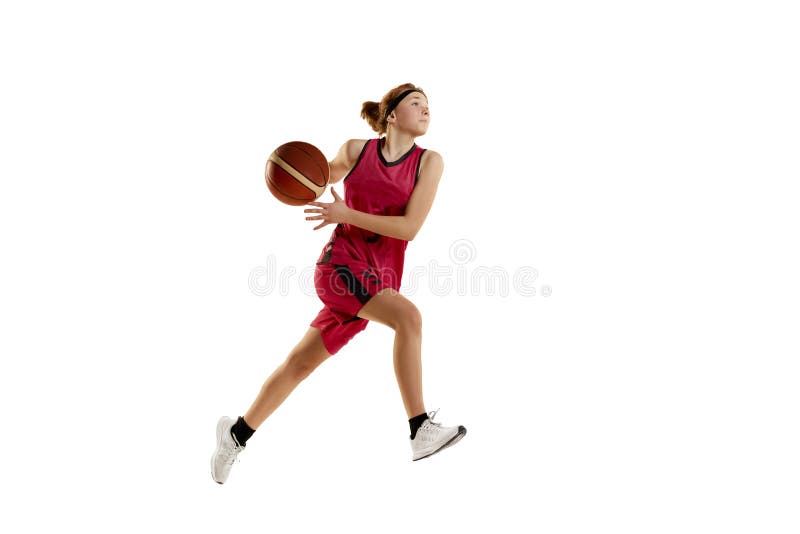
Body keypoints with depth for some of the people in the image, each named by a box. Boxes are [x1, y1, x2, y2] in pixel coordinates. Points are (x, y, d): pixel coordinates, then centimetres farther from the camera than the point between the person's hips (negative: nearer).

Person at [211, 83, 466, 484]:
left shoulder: (429, 162, 0)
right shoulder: (356, 150, 2)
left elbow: (409, 227, -9)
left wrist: (347, 214, -15)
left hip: (379, 277, 2)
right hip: (340, 261, -2)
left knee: (301, 362, 9)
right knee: (408, 315, -28)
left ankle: (236, 434, 25)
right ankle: (421, 432, -25)